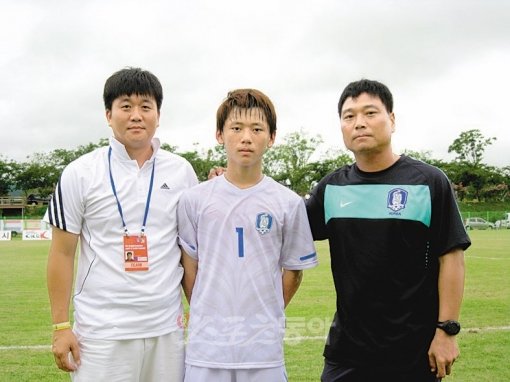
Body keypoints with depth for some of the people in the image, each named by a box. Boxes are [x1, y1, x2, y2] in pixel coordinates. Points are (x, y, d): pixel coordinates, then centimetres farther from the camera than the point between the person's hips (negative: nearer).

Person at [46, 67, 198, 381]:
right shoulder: (80, 174, -2)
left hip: (166, 330, 2)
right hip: (101, 332, -2)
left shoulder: (182, 171, 4)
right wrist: (61, 326, -2)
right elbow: (63, 253, 0)